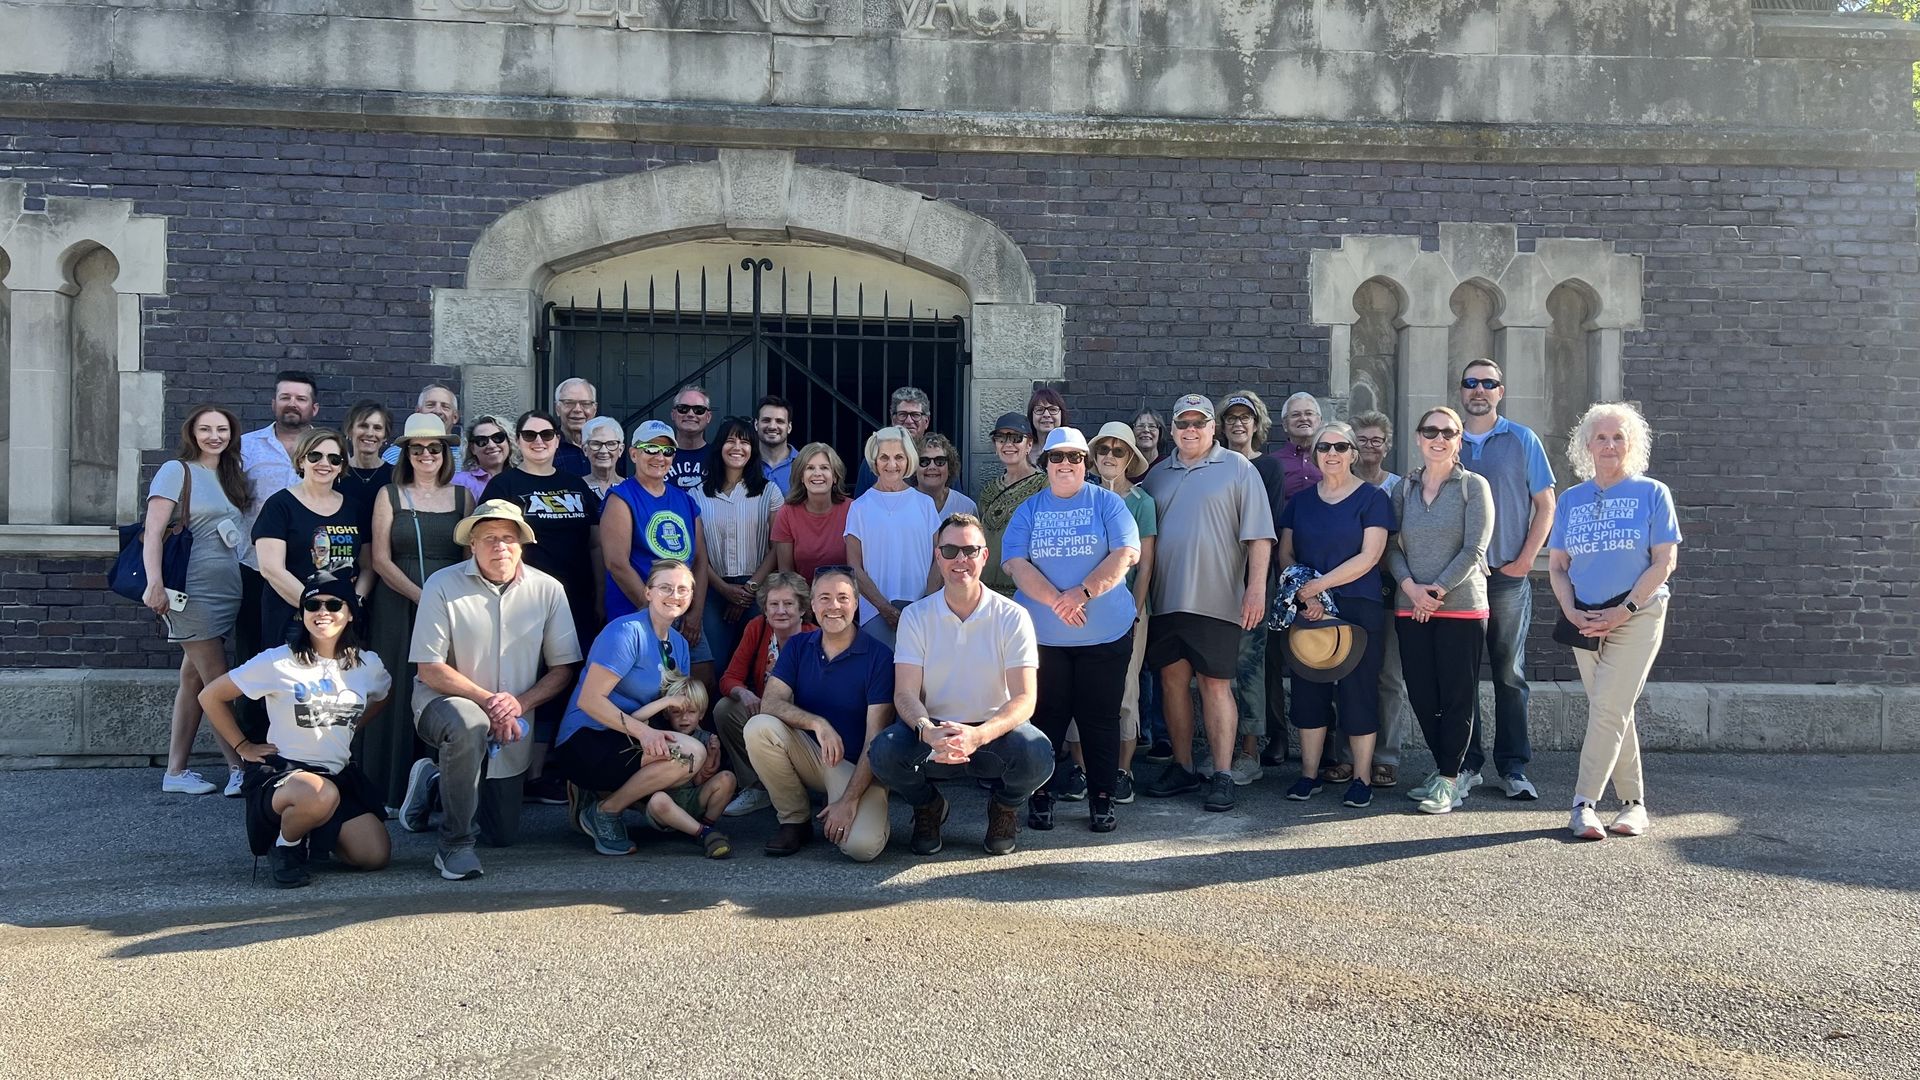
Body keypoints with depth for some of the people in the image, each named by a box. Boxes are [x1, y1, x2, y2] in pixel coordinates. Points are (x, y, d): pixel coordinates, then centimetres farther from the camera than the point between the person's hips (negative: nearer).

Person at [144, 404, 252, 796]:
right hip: (195, 591, -7)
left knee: (194, 679, 10)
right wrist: (155, 583, -21)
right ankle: (239, 768, 0)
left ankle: (176, 772, 14)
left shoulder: (232, 474, 16)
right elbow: (154, 532, -11)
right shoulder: (177, 471, -4)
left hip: (229, 590, 7)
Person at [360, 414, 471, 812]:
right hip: (398, 608, -1)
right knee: (399, 692, -1)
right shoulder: (390, 495, 6)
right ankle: (393, 788, 7)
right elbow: (380, 559, -1)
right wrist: (420, 597, -12)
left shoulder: (462, 497, 10)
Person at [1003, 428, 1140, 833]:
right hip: (1040, 634, 1)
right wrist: (1055, 600, -18)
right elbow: (1016, 564, -4)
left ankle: (1101, 798, 15)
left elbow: (1127, 553, -8)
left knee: (1100, 717, 5)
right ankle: (1040, 795, 17)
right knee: (1044, 717, 6)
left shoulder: (1107, 503, 4)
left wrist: (1082, 592, -19)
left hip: (1104, 633, -1)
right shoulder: (1028, 510, 8)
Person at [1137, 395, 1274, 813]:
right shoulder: (1158, 474, 14)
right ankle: (1182, 768, 20)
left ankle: (1222, 776, 3)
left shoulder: (1238, 469, 2)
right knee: (1172, 680, 9)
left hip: (1216, 600, -5)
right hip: (1165, 600, 5)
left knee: (1216, 685, -2)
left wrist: (1257, 587, -12)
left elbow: (1259, 535, -3)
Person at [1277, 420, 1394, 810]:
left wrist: (1320, 584, -15)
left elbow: (1368, 557, -10)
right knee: (1308, 689, 6)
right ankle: (1309, 774, 15)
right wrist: (1304, 593, -8)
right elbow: (1285, 554, 9)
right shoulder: (1300, 501, 12)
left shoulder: (1372, 498, -1)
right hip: (1307, 611, 4)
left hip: (1358, 609, -4)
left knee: (1358, 690, -1)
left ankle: (1361, 778, 8)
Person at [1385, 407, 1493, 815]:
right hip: (1410, 608, 4)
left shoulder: (1474, 486, 0)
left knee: (1457, 696, -1)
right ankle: (1443, 769, 21)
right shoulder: (1403, 488, 11)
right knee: (1421, 695, 6)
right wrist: (1410, 587, -10)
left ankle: (1448, 780, 5)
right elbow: (1391, 547, 7)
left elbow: (1473, 550, -7)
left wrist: (1437, 592, -11)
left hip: (1461, 606, -4)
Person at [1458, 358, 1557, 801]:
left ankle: (1513, 768, 7)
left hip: (1508, 577, -2)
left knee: (1509, 674, 2)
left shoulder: (1522, 440, 3)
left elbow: (1546, 505, 3)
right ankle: (1466, 764, 12)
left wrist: (1524, 561, -5)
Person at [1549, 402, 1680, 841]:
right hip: (1587, 621, 4)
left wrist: (1622, 611, -13)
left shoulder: (1652, 493, -1)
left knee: (1608, 709, -12)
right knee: (1614, 713, 9)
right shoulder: (1572, 499, 9)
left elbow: (1665, 562, -6)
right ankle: (1634, 802, 18)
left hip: (1638, 616, -4)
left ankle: (1584, 802, -11)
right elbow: (1557, 566, 10)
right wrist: (1572, 612, -6)